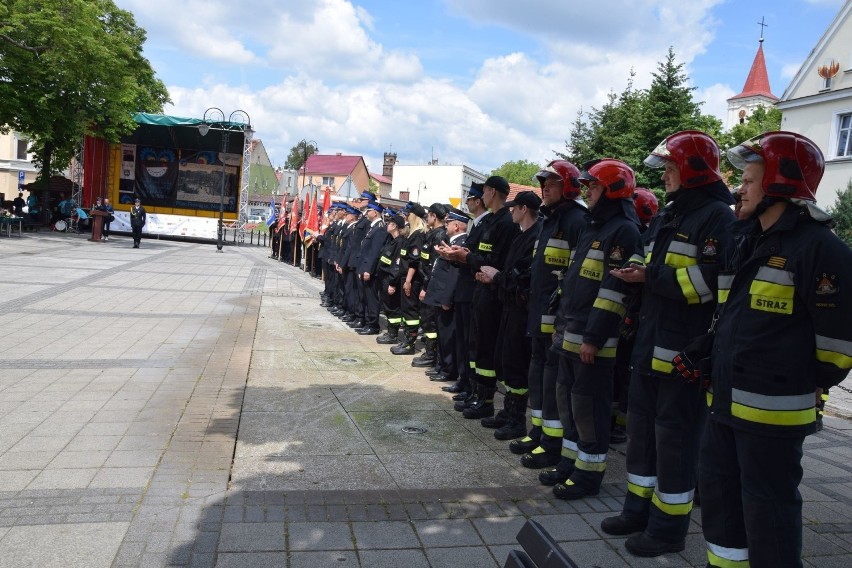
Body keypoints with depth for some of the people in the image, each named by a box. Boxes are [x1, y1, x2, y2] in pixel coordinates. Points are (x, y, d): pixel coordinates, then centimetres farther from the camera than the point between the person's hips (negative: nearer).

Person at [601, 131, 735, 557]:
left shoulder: (718, 217, -11)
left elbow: (714, 281, -22)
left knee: (675, 436, 1)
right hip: (650, 342, 9)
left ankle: (669, 526, 16)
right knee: (642, 426, 15)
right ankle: (639, 509, 30)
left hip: (686, 351, -9)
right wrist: (636, 273, 1)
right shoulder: (668, 215, 16)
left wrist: (652, 276, -17)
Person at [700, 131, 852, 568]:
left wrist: (810, 385, -6)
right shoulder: (744, 240, 14)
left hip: (772, 409, -9)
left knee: (768, 506, 3)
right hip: (724, 400, 9)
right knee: (718, 493, 19)